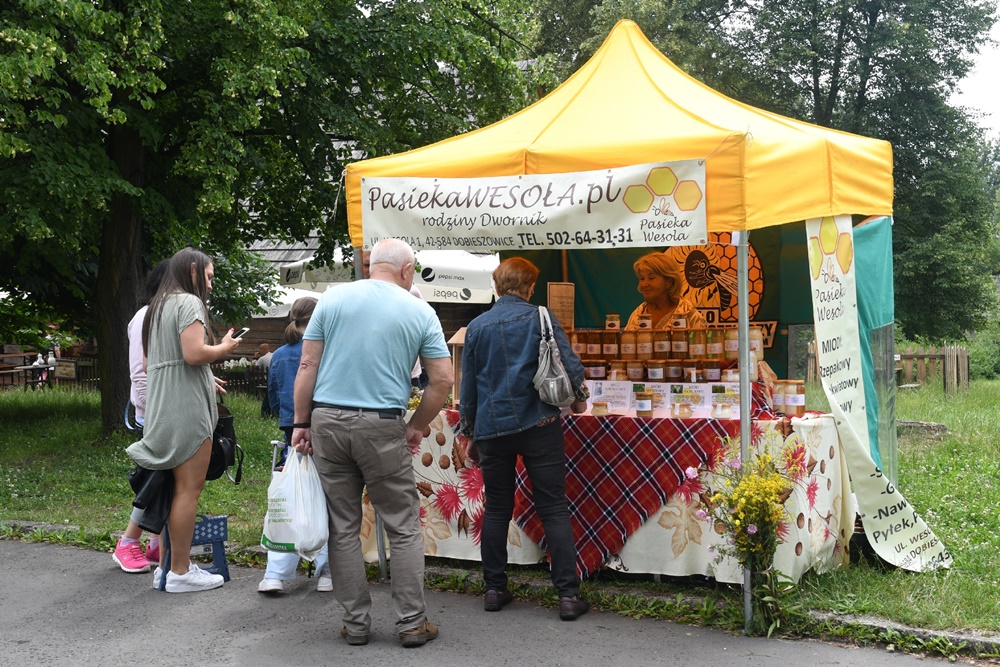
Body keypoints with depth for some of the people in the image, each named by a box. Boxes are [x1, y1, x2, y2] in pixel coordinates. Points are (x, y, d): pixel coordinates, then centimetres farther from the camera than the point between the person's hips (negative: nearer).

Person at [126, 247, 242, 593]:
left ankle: (167, 566, 18)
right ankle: (180, 572, -3)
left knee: (173, 487, 14)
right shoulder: (188, 303, -9)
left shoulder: (157, 306, 20)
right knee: (189, 488, -6)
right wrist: (224, 347, -3)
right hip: (185, 408, -10)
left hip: (161, 407, 10)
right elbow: (194, 353, -21)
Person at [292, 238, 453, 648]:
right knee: (403, 527, 8)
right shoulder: (420, 313, 3)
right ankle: (411, 622, 11)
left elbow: (307, 367, 2)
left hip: (327, 421, 2)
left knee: (343, 528, 9)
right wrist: (416, 427, 11)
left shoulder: (332, 299, 6)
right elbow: (442, 381, 0)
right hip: (382, 428, -2)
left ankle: (356, 622, 15)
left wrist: (301, 424, 6)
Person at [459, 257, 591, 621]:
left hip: (492, 428, 3)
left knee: (496, 510, 13)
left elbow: (467, 387, 12)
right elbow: (570, 364, -7)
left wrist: (471, 434, 21)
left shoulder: (476, 327, 6)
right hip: (538, 424, -2)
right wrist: (578, 397, 13)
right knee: (554, 510, 1)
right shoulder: (539, 318, -2)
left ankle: (495, 589, 18)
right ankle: (568, 594, -1)